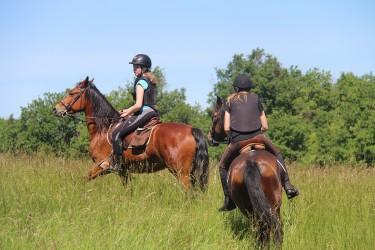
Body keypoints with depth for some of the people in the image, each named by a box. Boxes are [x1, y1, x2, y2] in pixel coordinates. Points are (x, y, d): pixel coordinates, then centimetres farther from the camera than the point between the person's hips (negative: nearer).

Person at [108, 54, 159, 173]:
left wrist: (127, 113, -3)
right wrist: (129, 110, 18)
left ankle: (116, 164, -19)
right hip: (152, 112, 11)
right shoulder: (150, 81, 18)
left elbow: (138, 105, -19)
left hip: (144, 113, -11)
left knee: (116, 133, -14)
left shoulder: (141, 82, -11)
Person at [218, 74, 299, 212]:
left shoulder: (231, 101, 12)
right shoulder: (255, 99, 14)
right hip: (257, 137, 1)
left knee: (223, 166, 22)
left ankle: (228, 200, 17)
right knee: (277, 156, 26)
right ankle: (288, 186, 11)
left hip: (237, 141, -1)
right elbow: (265, 126, 11)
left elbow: (226, 128, 3)